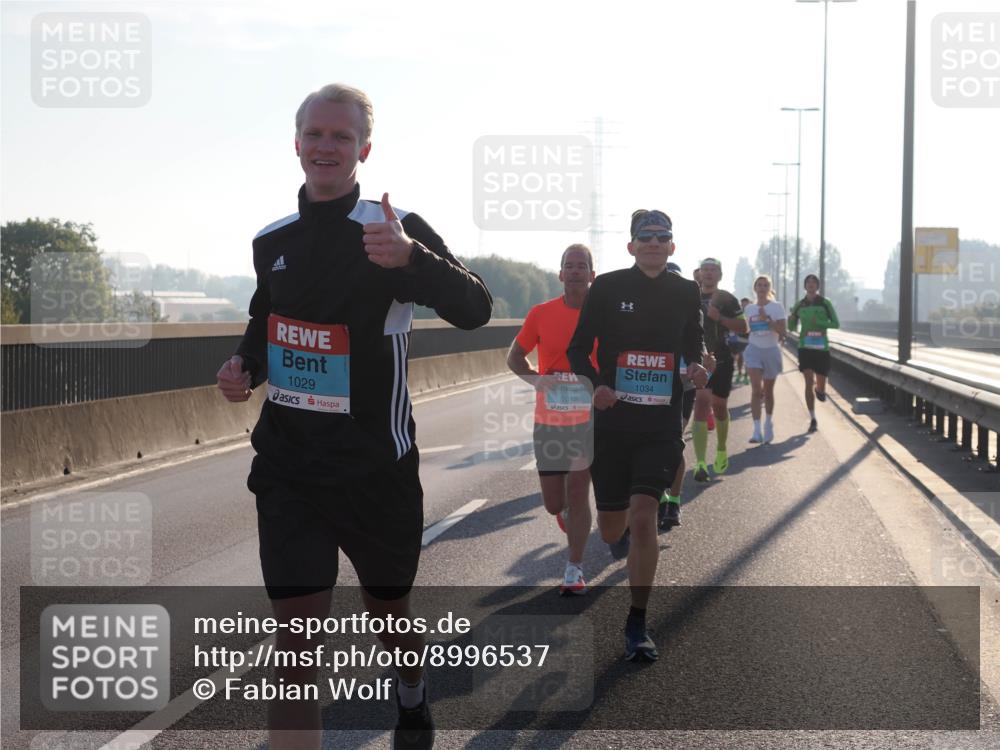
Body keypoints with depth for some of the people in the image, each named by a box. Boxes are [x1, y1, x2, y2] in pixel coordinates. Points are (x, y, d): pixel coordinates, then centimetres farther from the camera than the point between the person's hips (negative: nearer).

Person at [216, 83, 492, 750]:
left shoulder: (395, 229, -9)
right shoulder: (273, 241, 6)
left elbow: (474, 310, -21)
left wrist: (412, 257, -40)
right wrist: (245, 366, 0)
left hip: (375, 462, -2)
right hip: (288, 462, 3)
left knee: (388, 607, 19)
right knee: (297, 643, -5)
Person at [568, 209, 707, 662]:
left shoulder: (685, 293, 5)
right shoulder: (607, 288, -2)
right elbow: (578, 348, 1)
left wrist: (696, 367, -4)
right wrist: (596, 384, -18)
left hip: (661, 426, 0)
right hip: (613, 422, 0)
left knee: (643, 518, -13)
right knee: (612, 530, 8)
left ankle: (637, 625, -2)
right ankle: (622, 533, 50)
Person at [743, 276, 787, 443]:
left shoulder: (777, 307, -3)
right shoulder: (749, 308, 6)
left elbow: (782, 331, -12)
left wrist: (767, 319, -20)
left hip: (771, 350, 0)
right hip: (754, 349, 0)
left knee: (768, 391, 12)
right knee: (756, 389, -15)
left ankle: (769, 422, 37)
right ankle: (757, 430, -22)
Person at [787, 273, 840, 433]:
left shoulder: (825, 303, -1)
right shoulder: (799, 305, 6)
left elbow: (836, 324, -3)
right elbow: (792, 327, 11)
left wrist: (819, 322, -19)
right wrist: (791, 318, -12)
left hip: (822, 348, -1)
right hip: (805, 347, 1)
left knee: (821, 390, 3)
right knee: (808, 382, -11)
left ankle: (819, 390, 42)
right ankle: (812, 419, -4)